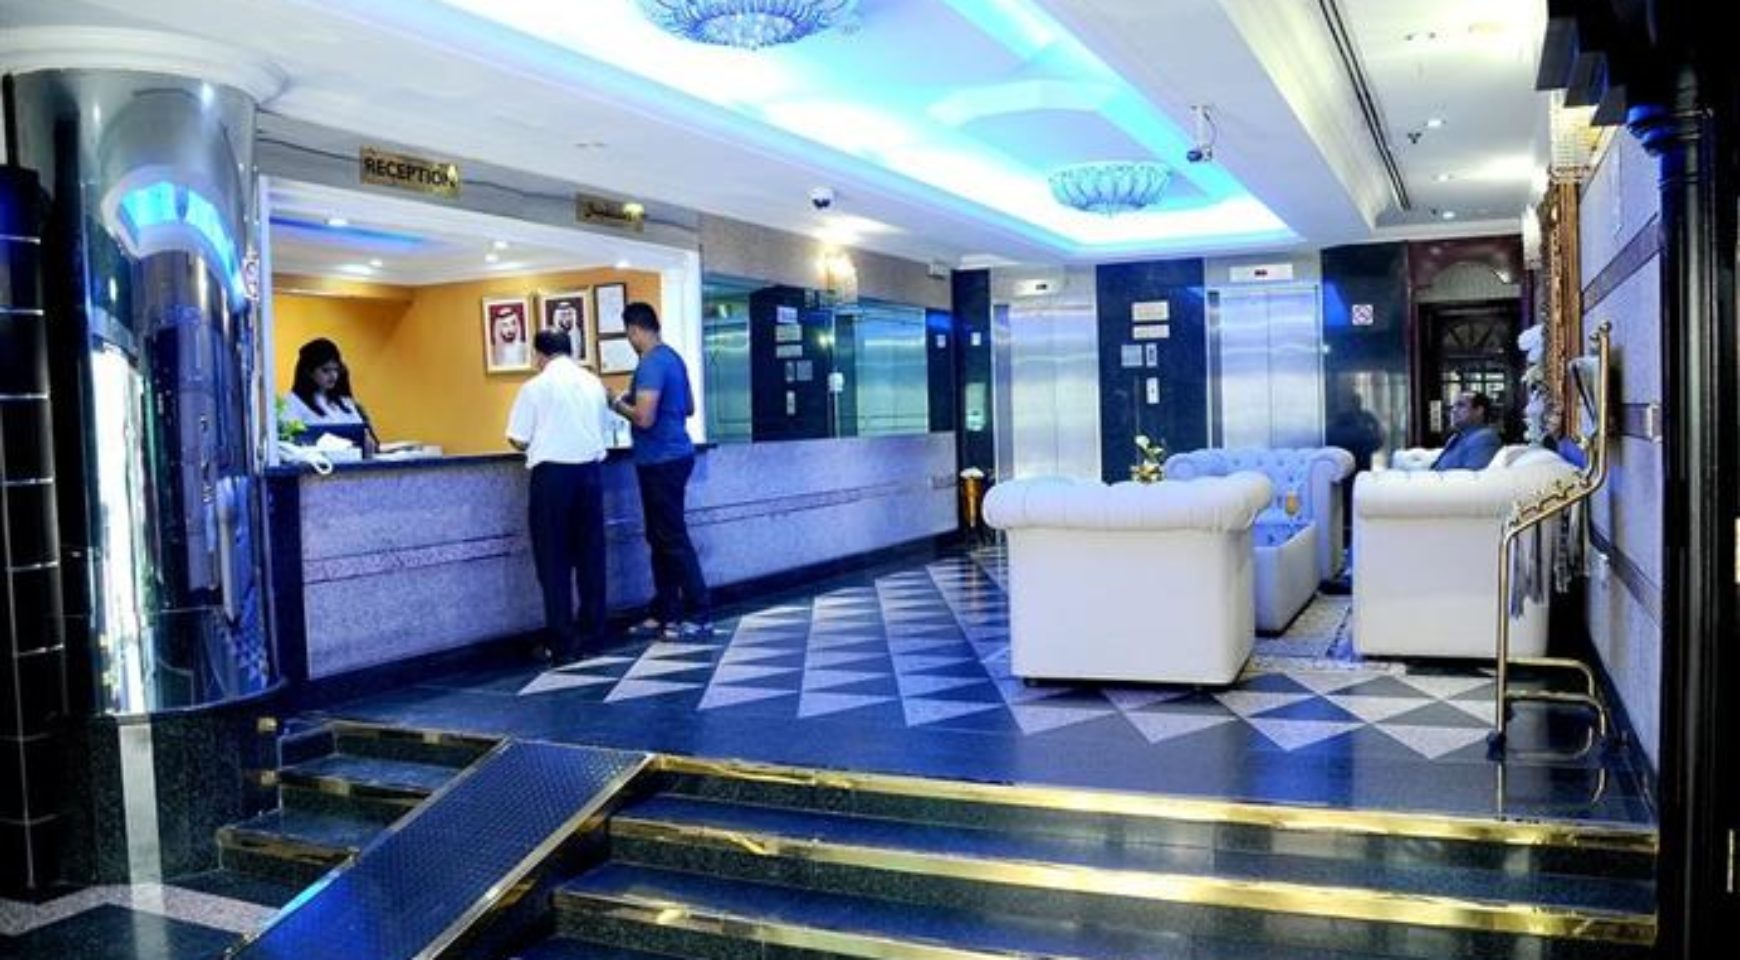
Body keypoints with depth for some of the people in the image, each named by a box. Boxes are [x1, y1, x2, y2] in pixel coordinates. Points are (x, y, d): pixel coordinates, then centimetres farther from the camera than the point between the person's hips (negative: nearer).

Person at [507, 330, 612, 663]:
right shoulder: (593, 383, 9)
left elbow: (519, 440, -4)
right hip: (590, 469, 4)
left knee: (554, 559, 2)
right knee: (590, 553, 12)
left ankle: (562, 642, 3)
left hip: (553, 472, -4)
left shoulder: (536, 387, -5)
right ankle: (592, 631, 19)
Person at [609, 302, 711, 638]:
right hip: (672, 456, 10)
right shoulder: (672, 358, 13)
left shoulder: (651, 365, -18)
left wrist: (619, 405, -7)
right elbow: (688, 407, 21)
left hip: (661, 461, -10)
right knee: (661, 539, 14)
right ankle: (665, 613, 19)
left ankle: (701, 615, 0)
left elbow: (644, 418, -25)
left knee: (673, 540, -4)